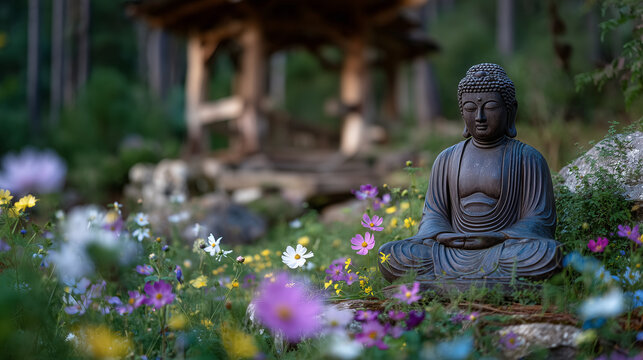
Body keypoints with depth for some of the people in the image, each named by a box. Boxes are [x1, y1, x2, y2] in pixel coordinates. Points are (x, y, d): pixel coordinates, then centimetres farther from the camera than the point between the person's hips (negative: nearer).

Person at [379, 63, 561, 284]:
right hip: (455, 254, 3)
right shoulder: (447, 160, 15)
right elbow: (433, 216, 12)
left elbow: (539, 221, 0)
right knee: (389, 255, -23)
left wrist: (497, 239, -18)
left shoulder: (527, 158, 5)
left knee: (547, 252, -37)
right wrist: (443, 236, -12)